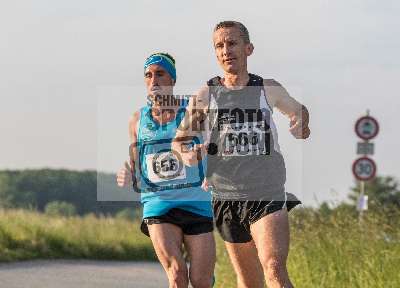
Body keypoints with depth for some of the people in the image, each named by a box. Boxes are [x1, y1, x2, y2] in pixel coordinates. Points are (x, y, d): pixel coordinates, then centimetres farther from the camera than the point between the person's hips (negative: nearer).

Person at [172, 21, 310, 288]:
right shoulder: (205, 96, 5)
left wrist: (301, 124, 3)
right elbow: (178, 140, 13)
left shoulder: (269, 89, 6)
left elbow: (298, 109, 26)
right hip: (226, 198, 2)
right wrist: (188, 154, -10)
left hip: (269, 196, -2)